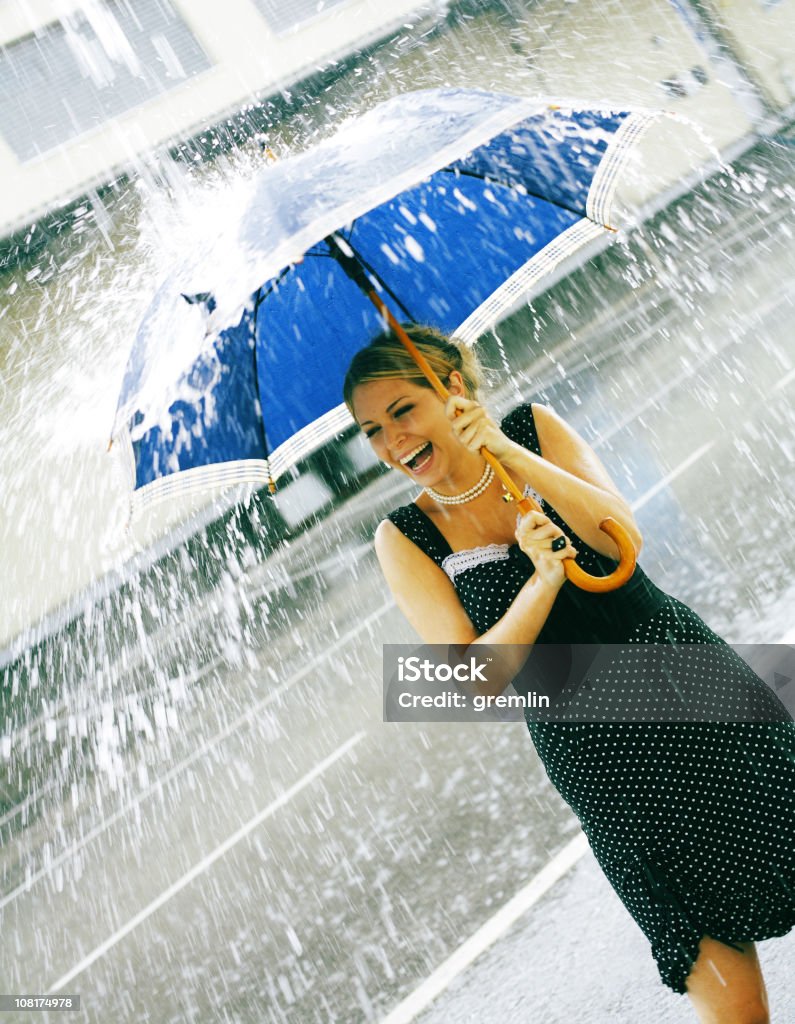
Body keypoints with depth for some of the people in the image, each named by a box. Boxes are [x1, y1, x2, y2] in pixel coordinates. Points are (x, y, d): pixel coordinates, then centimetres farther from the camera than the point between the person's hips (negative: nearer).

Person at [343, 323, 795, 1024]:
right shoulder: (404, 538, -5)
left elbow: (623, 537, -14)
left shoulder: (534, 427, -1)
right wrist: (543, 579, -25)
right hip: (593, 753, -1)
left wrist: (509, 452, -23)